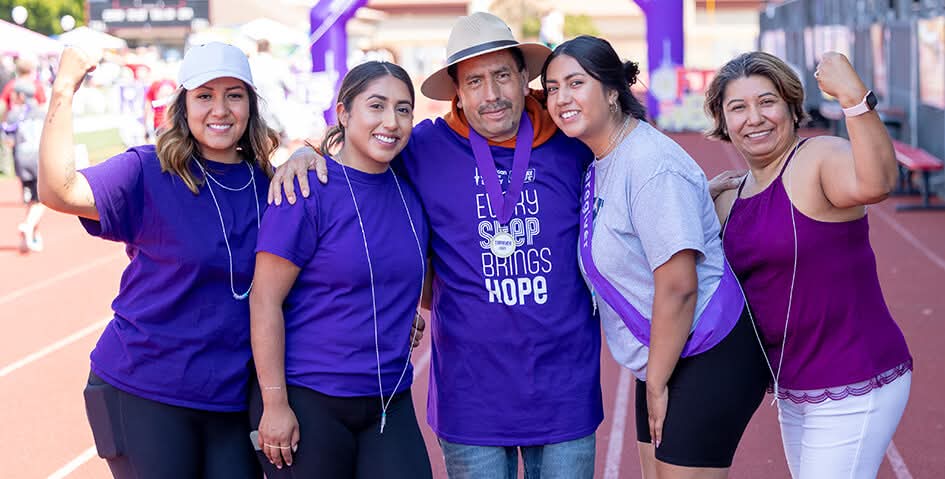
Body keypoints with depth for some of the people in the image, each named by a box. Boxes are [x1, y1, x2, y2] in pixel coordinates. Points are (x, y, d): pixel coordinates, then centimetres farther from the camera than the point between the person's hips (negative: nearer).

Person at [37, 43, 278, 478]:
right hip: (144, 392, -3)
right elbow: (59, 191, -21)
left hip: (237, 398, 4)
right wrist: (63, 91, -21)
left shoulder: (270, 185, 4)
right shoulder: (147, 172, -7)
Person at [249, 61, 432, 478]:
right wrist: (274, 403, -15)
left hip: (389, 403, 5)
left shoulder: (409, 191, 6)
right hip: (307, 402, -5)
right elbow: (265, 300, -13)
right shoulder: (308, 191, -11)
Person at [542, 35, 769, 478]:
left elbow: (677, 287, -23)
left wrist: (656, 385, -16)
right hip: (664, 359, 9)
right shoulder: (601, 163, 8)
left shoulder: (651, 165, -21)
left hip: (708, 359, -9)